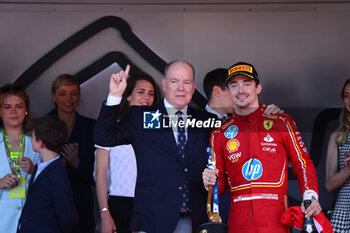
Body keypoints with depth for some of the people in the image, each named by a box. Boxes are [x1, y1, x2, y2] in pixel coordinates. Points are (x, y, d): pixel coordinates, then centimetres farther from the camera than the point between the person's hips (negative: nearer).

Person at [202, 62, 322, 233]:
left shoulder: (281, 122, 7)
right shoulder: (219, 133, 11)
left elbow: (303, 164, 6)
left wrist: (310, 197, -9)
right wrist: (211, 182, -6)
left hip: (276, 219, -2)